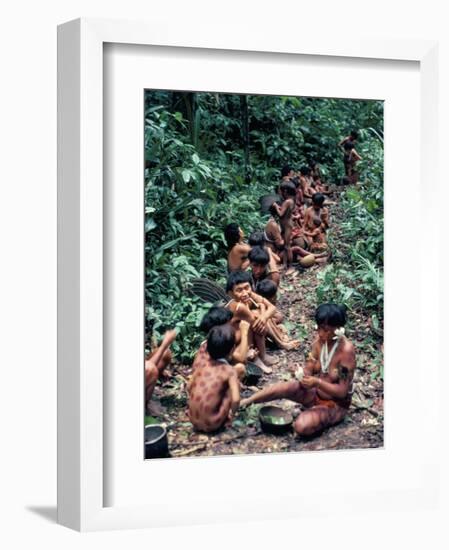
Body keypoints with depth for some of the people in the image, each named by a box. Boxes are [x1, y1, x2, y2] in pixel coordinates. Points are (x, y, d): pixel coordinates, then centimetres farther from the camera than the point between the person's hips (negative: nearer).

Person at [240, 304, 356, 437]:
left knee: (302, 426, -30)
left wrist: (317, 382, -37)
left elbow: (342, 392, -24)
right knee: (284, 387, -21)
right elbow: (309, 369, -2)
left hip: (336, 404, -6)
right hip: (316, 392, 6)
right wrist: (303, 375, -27)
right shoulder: (320, 340, -8)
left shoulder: (346, 350, -27)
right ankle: (243, 403, -9)